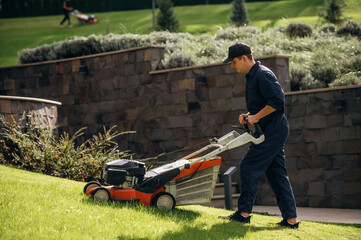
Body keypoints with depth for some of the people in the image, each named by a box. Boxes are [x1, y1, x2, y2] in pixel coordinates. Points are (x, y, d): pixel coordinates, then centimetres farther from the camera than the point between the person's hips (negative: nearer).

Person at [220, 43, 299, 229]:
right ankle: (291, 219, 8)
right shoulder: (252, 77, 19)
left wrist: (256, 117, -19)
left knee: (249, 167, -9)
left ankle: (244, 213, -6)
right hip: (272, 131, 11)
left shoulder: (263, 75, -14)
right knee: (276, 173, 8)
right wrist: (248, 115, 10)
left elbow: (277, 100, -23)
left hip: (272, 131, -11)